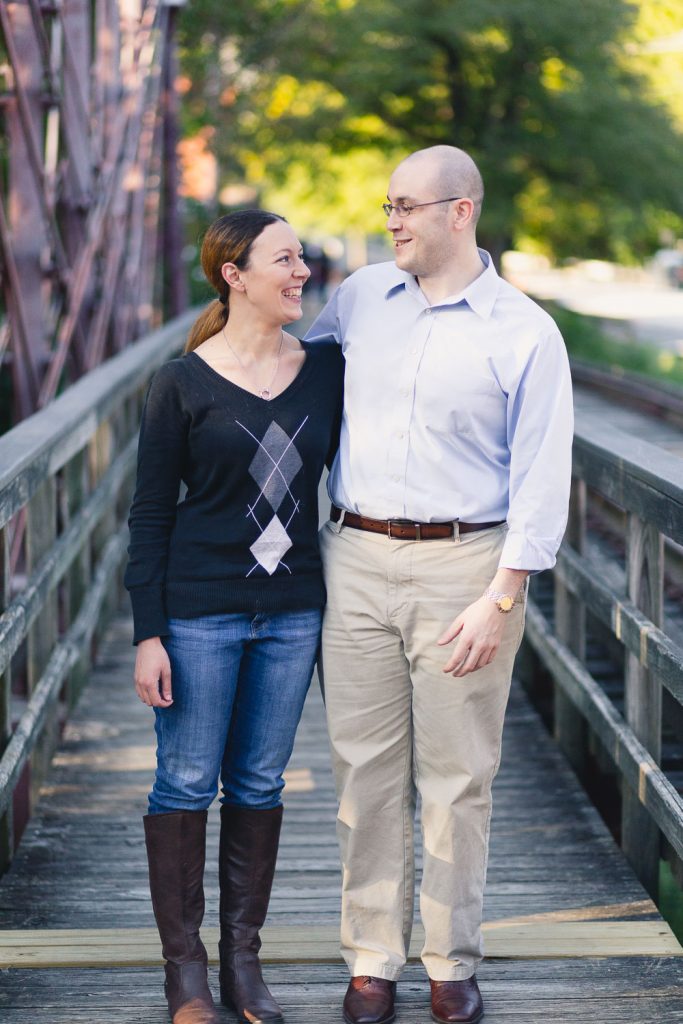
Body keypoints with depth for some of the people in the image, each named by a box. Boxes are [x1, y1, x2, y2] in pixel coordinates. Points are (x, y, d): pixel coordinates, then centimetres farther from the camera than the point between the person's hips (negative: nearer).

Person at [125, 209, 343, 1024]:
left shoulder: (327, 369, 3)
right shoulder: (183, 382, -6)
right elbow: (150, 514, -5)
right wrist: (147, 635, -9)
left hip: (293, 611, 4)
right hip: (199, 611, -3)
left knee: (259, 782, 11)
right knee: (186, 782, 3)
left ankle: (242, 958, 22)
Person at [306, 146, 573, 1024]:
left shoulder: (524, 333, -4)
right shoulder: (359, 299, 9)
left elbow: (540, 479, -7)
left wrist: (499, 599, -12)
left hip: (461, 567, -3)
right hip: (355, 559, 4)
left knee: (456, 776, 2)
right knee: (366, 767, 6)